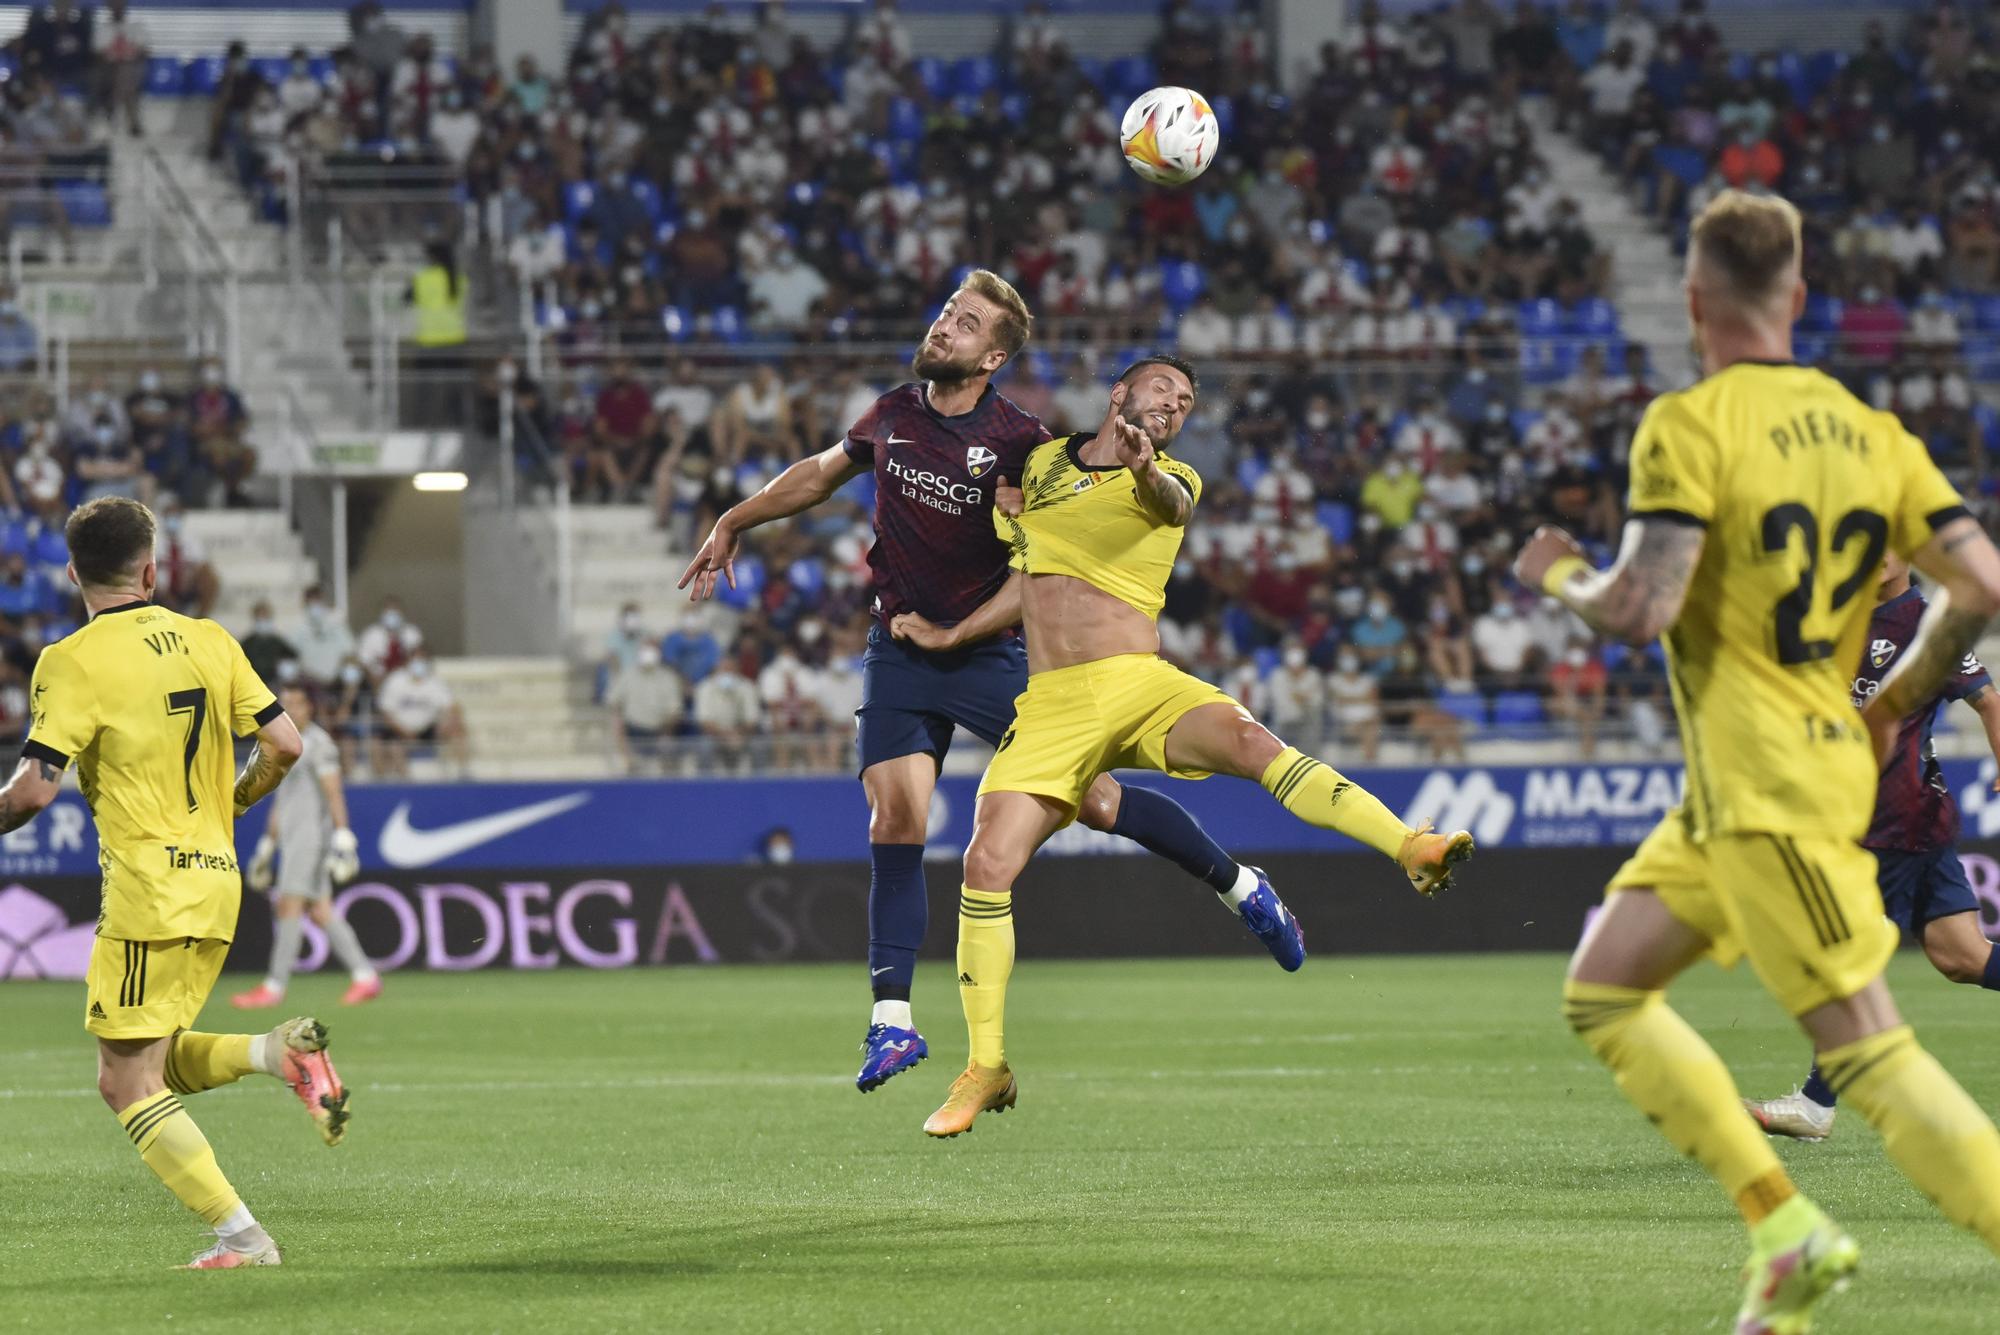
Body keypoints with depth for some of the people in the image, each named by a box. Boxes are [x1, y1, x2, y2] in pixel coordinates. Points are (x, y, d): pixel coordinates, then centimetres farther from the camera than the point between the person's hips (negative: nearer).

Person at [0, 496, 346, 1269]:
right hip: (217, 882, 7)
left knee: (127, 1082, -1)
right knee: (160, 1065, 20)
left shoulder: (73, 662, -10)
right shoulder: (209, 642, 7)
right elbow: (284, 744, 8)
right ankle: (281, 1052, -4)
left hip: (148, 887, -7)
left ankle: (241, 1235, -7)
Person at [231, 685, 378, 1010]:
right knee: (321, 912, 6)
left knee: (289, 907, -12)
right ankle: (364, 977, 7)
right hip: (291, 838, 9)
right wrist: (267, 845, 25)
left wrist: (342, 836, -22)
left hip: (312, 834, -9)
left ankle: (275, 986, -14)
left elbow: (334, 793, -15)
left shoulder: (318, 743, -7)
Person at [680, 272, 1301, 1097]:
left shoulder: (1019, 443, -13)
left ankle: (1240, 887, 17)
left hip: (990, 657, -3)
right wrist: (733, 524, 23)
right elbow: (825, 471, 21)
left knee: (1093, 800, -5)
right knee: (895, 823, -11)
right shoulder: (893, 414, 2)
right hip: (898, 657, 3)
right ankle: (892, 1022, -9)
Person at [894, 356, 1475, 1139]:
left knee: (1249, 741, -32)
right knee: (989, 863, -14)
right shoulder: (1043, 461, 17)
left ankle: (1409, 848, -46)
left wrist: (1146, 471, -43)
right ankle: (985, 1069, 0)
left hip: (1142, 685, -2)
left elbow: (1167, 503, -19)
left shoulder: (1173, 479, 8)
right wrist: (950, 636, 25)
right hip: (1050, 706, 2)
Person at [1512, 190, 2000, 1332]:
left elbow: (1639, 609, -20)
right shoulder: (1871, 431, 8)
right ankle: (1786, 1228, 11)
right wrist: (1895, 704, 17)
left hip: (1766, 788, -8)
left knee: (1869, 1050, -10)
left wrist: (1560, 576, 2)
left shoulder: (1690, 426, -12)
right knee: (1604, 993, 16)